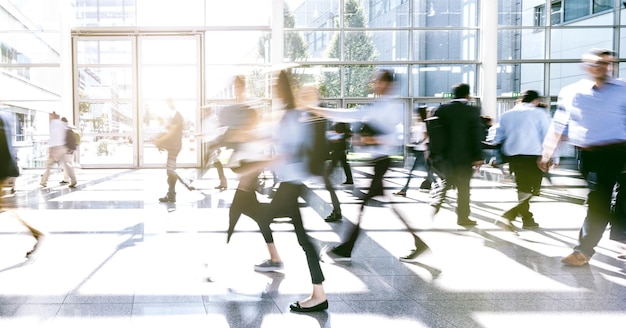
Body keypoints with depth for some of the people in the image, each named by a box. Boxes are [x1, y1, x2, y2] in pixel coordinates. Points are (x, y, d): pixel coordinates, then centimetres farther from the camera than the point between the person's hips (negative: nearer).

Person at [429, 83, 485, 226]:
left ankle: (436, 203, -2)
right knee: (463, 186, 6)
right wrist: (478, 157, -6)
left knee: (447, 181, 19)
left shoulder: (440, 110, 2)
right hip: (464, 155, -3)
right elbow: (476, 135, -9)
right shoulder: (472, 111, -8)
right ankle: (463, 217, 13)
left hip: (445, 154, 3)